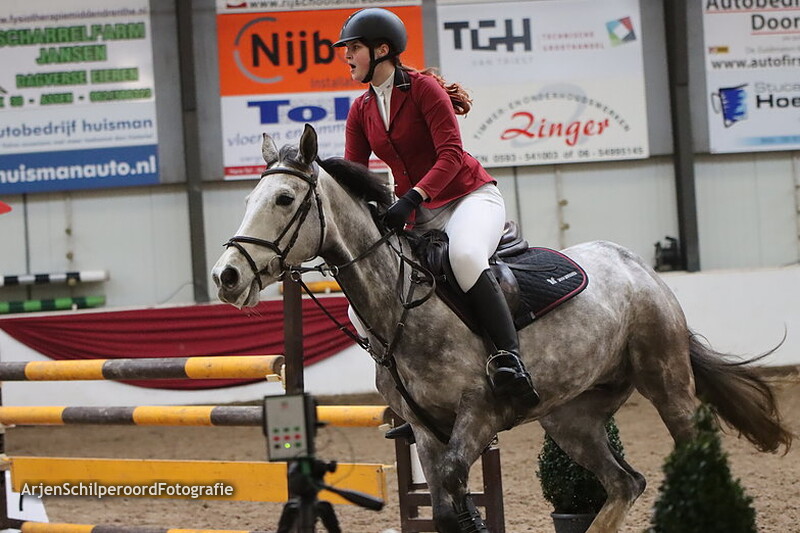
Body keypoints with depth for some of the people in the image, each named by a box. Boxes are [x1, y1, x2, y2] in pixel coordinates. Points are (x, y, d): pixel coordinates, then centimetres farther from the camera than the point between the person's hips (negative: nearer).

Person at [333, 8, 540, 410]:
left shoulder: (424, 88, -11)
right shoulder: (361, 111, 9)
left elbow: (451, 154, -20)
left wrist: (412, 197, -34)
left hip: (469, 196, -7)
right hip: (417, 217, 7)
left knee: (465, 256, -41)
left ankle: (509, 358, -43)